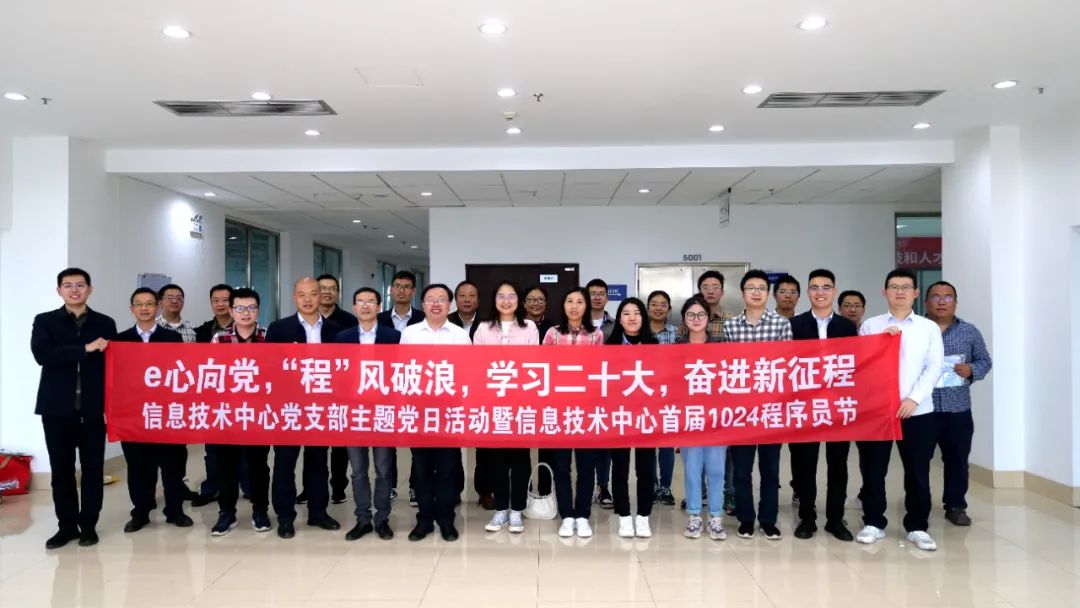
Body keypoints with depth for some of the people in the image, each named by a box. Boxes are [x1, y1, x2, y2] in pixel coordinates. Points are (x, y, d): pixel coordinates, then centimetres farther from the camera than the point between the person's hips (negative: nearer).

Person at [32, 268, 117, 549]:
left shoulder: (105, 323, 6)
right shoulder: (44, 321, 4)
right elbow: (42, 355, -13)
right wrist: (86, 348, -20)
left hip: (93, 408, 0)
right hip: (57, 408, 0)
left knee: (93, 469, 5)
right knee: (61, 470, 7)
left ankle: (88, 525, 16)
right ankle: (67, 525, 18)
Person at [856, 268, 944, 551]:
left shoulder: (930, 328, 8)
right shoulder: (870, 326, 6)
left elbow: (934, 368, 0)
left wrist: (913, 399, -10)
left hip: (917, 410, 1)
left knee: (917, 472, 6)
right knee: (873, 470, 5)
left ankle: (917, 527, 19)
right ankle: (874, 523, 18)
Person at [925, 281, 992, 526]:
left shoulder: (970, 332, 6)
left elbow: (985, 361, 12)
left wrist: (971, 370, -8)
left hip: (958, 409, 2)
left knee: (957, 460, 10)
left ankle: (955, 506, 24)